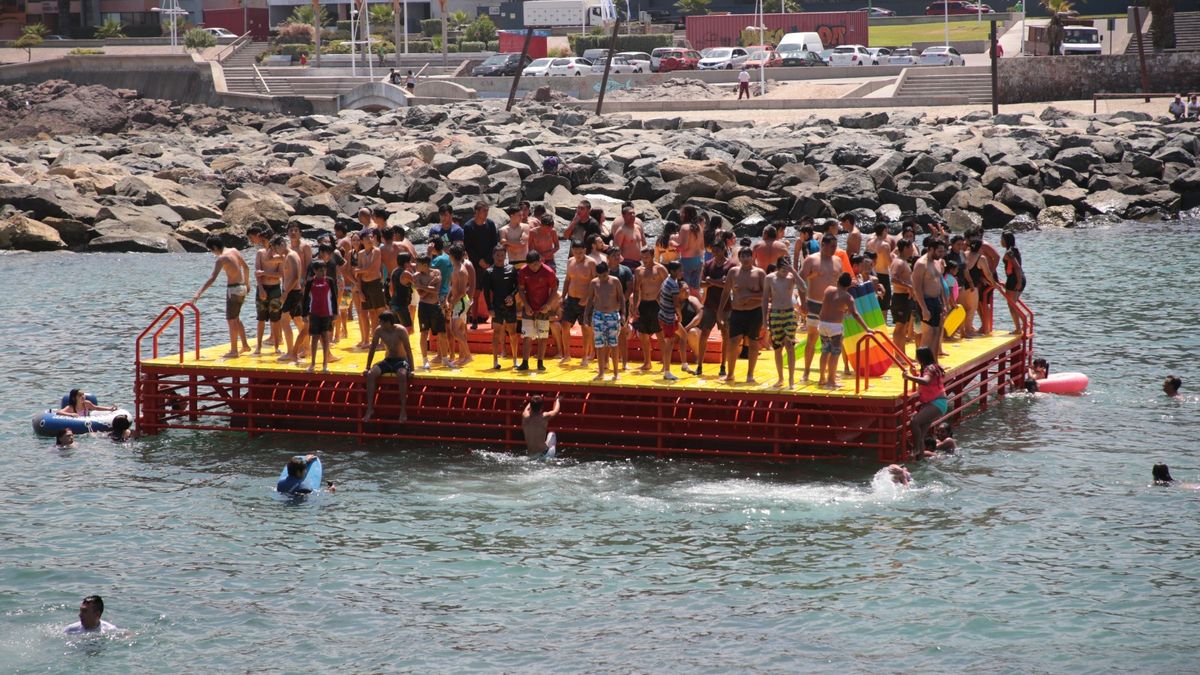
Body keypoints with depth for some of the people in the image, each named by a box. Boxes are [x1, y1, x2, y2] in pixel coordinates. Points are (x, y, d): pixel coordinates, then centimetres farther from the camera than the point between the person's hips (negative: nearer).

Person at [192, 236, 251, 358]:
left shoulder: (222, 258, -18)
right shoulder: (234, 251, 5)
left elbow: (212, 278, -28)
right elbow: (246, 267, 16)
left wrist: (199, 293, -32)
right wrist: (247, 284, 30)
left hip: (233, 289, -8)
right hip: (241, 288, 8)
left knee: (231, 320, -1)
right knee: (236, 319, 21)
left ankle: (233, 351, 1)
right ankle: (245, 345, 27)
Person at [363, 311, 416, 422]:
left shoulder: (400, 330, -17)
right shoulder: (379, 331, -5)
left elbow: (408, 350, -17)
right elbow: (372, 349, 4)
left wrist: (411, 370, -22)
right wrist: (367, 367, 2)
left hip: (401, 360, -5)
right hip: (388, 360, 5)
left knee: (402, 374, -38)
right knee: (371, 374, -23)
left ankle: (403, 411, -33)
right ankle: (370, 409, -16)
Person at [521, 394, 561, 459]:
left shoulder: (525, 416, -9)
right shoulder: (545, 417, -15)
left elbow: (527, 408, 19)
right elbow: (555, 411, 9)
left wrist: (533, 401, 38)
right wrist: (557, 400, 30)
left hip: (530, 455, 3)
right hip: (544, 455, -3)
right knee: (551, 434, 26)